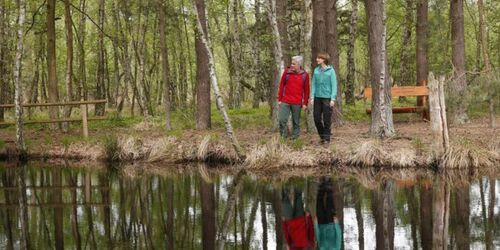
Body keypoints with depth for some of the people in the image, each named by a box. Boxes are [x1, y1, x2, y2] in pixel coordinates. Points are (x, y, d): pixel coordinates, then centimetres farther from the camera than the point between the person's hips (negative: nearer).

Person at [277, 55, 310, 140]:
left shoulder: (305, 75, 1)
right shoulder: (287, 72, 2)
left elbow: (306, 90, 4)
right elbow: (281, 86, 6)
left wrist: (305, 103, 1)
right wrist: (279, 99, 2)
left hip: (297, 103, 0)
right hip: (285, 102, 0)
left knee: (296, 122, 7)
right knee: (282, 120, -5)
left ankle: (295, 138, 16)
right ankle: (283, 137, 8)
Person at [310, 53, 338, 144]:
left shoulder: (330, 71, -3)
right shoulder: (316, 70, 8)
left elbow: (334, 85, -5)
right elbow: (313, 84, 9)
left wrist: (333, 99, -11)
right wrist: (312, 97, 1)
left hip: (327, 98, -4)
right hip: (317, 98, 4)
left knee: (327, 119, -1)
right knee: (317, 118, 4)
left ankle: (327, 138, 8)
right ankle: (322, 136, 22)